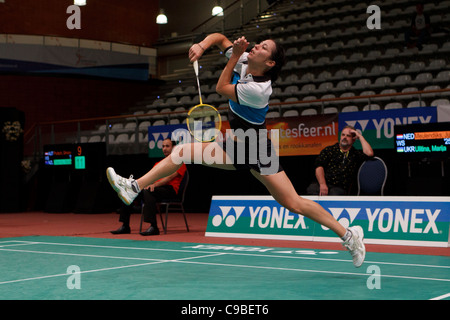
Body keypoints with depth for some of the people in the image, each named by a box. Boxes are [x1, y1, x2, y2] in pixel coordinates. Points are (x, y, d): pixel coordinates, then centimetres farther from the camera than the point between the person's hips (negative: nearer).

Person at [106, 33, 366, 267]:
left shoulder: (258, 89, -25)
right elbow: (219, 38, 10)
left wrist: (235, 56, -12)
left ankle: (348, 234, 1)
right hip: (236, 146, 8)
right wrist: (202, 46, -10)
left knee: (293, 204, -12)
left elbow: (221, 88, -14)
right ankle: (134, 187, -5)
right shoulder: (242, 61, -2)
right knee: (185, 150, -5)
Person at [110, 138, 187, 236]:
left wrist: (154, 185, -24)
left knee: (147, 191, -38)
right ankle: (125, 226, -13)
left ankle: (153, 227, -42)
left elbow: (169, 177, -9)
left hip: (169, 189, -7)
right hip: (155, 187, 7)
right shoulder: (158, 163, 30)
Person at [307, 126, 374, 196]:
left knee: (335, 194, -38)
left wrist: (360, 136, 11)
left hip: (339, 188, 0)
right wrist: (322, 184, -14)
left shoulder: (356, 155, 19)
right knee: (311, 189, -35)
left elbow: (369, 153, -1)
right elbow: (319, 166, 4)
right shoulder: (329, 150, 18)